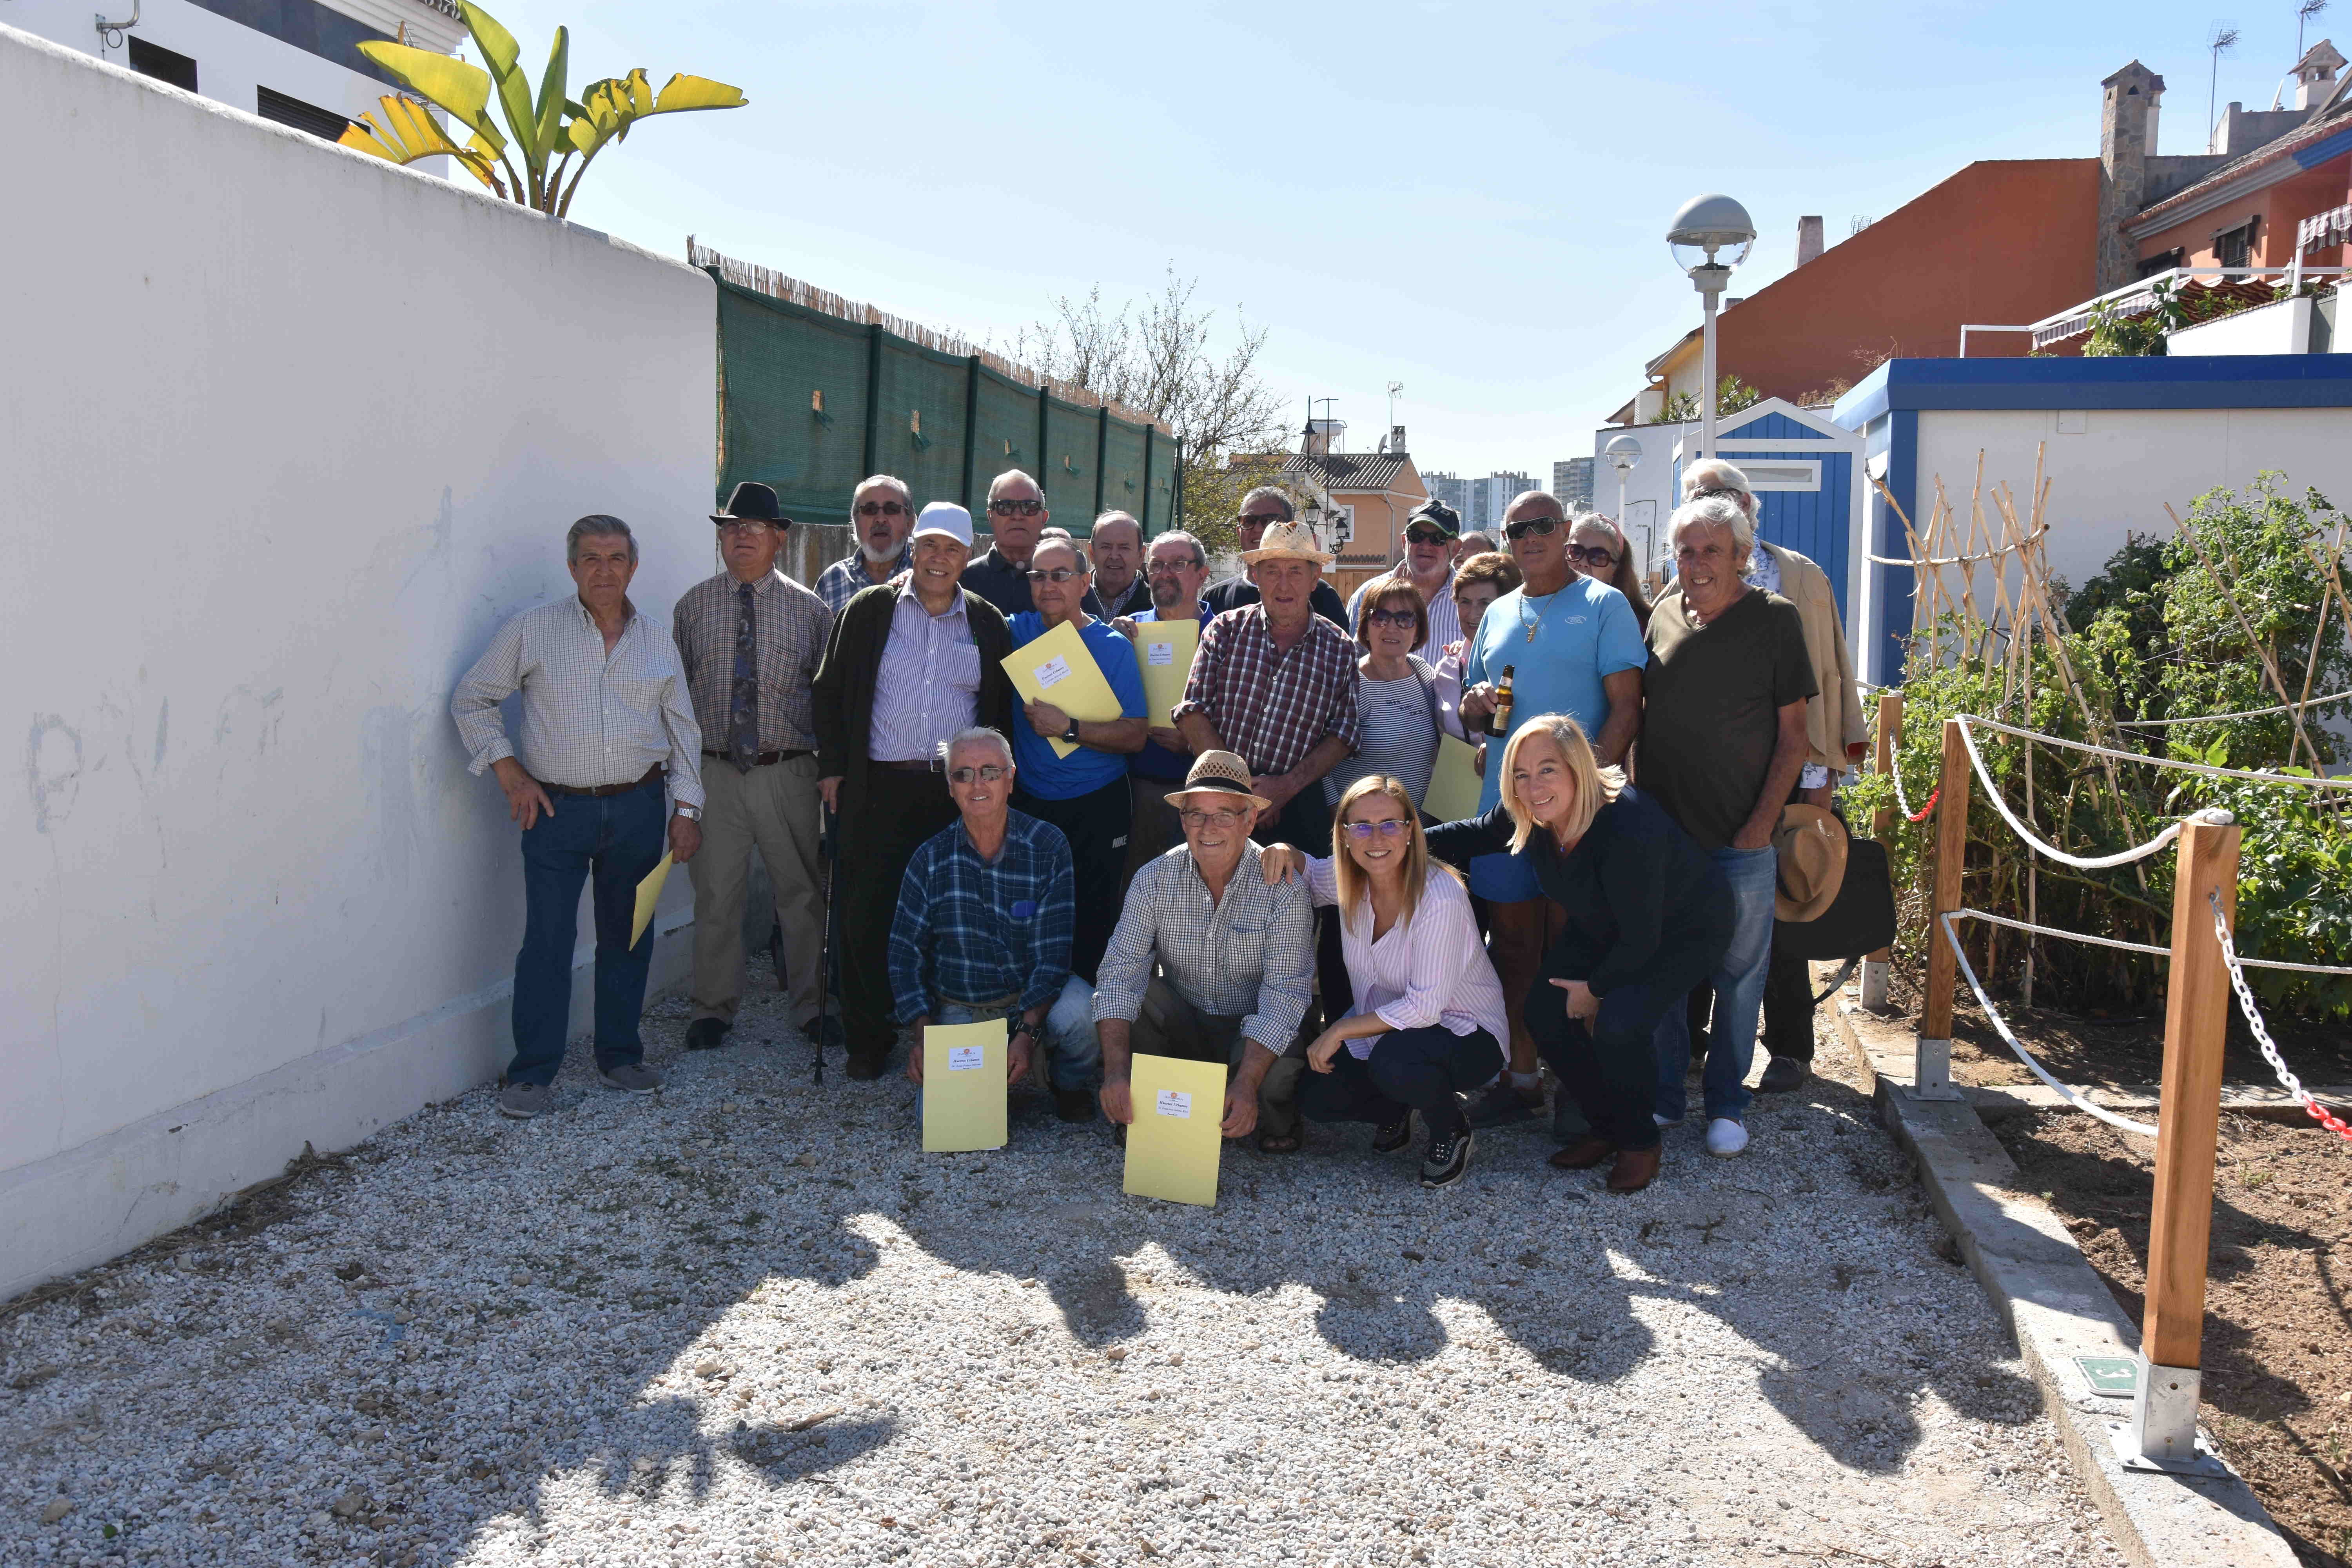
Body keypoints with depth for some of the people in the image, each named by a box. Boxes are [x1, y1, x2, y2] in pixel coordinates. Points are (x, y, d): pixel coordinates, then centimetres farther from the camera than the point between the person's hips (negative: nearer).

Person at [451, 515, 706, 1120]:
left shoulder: (658, 640, 10)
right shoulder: (533, 629, 1)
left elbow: (683, 728, 14)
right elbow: (471, 700, 5)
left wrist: (687, 808, 7)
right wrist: (509, 771, -4)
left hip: (637, 809, 3)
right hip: (556, 809, -3)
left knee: (628, 937, 10)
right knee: (548, 941, -5)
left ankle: (620, 1057, 23)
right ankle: (532, 1074, 5)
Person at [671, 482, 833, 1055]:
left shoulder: (809, 609, 4)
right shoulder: (693, 606, 6)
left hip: (789, 774, 0)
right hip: (715, 772, 1)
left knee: (804, 892, 6)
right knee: (716, 894, 6)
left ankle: (812, 1006, 21)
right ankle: (715, 1008, 20)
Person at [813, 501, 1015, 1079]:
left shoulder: (988, 624, 9)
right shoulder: (869, 610, 4)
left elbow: (1004, 709, 13)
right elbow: (831, 691, 6)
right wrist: (831, 768, 0)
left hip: (961, 793, 1)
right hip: (880, 789, -1)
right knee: (868, 914, 1)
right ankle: (869, 1039, 14)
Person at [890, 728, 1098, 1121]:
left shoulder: (1048, 845, -9)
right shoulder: (930, 859, -4)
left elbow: (1053, 952, -13)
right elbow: (906, 952, 2)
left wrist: (1027, 1034, -25)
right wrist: (923, 1037, -12)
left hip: (1036, 996, -1)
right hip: (958, 1010, 1)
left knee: (1079, 1012, -34)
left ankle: (1072, 1086, 1)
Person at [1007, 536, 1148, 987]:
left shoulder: (1114, 647, -5)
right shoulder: (1019, 632, 4)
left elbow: (1134, 737, -11)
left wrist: (1067, 728, -20)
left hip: (1097, 811, -3)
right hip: (1028, 803, 3)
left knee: (1091, 924, 3)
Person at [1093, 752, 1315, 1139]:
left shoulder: (1283, 889, -17)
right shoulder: (1154, 880, -9)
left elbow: (1285, 993, -24)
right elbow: (1120, 971, -17)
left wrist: (1246, 1084, -38)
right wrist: (1116, 1070, -33)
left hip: (1252, 1033, -2)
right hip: (1182, 1027, 2)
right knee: (1128, 989, -26)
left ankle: (1273, 1113, 3)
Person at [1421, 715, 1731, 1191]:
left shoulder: (1628, 829, -39)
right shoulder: (1530, 815, -17)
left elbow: (1641, 938, -30)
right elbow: (1479, 834, 7)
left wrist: (1596, 988, -15)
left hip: (1682, 932, -8)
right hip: (1604, 928, 8)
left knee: (1619, 1023, -28)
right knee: (1543, 1011, -6)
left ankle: (1639, 1141, 0)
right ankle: (1605, 1126, 15)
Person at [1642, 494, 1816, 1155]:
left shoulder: (1774, 619, -3)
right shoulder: (1663, 612, 7)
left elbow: (1793, 734, -3)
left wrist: (1763, 823, -10)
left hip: (1740, 836, -3)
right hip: (1659, 829, 3)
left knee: (1739, 972, 6)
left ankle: (1726, 1104, 20)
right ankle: (1664, 1094, 23)